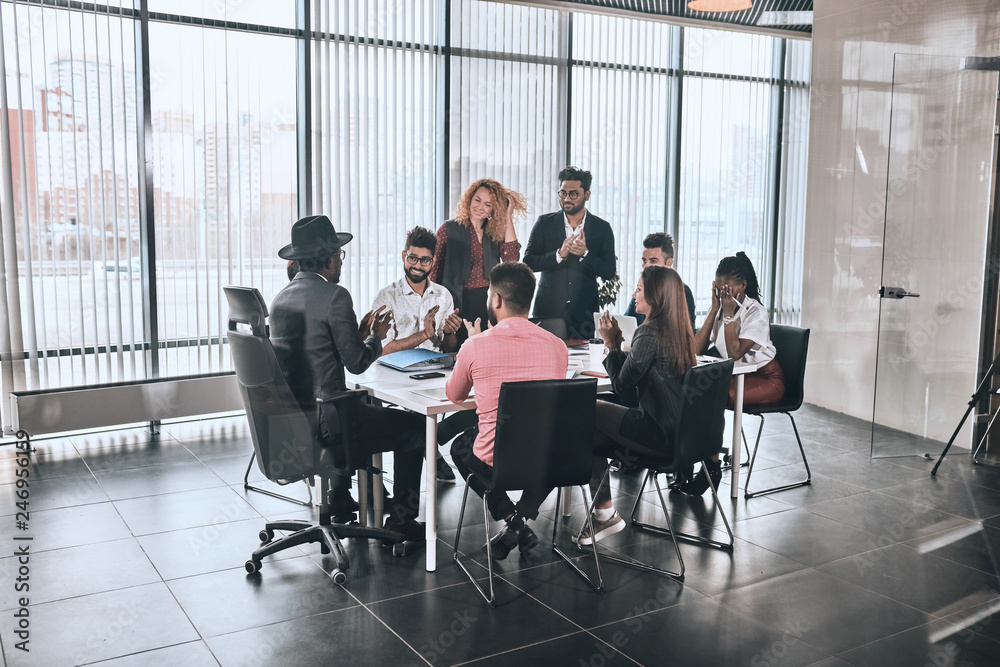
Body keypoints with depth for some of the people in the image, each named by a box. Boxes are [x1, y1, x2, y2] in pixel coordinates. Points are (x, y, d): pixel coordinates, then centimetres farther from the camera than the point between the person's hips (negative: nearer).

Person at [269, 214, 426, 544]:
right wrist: (376, 336, 5)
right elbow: (356, 362, -14)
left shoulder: (281, 297, 10)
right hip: (322, 422, -9)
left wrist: (359, 331, 17)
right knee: (414, 427, 7)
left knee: (362, 409, 37)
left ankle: (340, 500, 40)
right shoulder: (334, 295, -16)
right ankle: (401, 520, 12)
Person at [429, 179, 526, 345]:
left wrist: (508, 217, -2)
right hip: (459, 304, -2)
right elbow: (435, 270, 2)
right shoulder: (449, 230, 3)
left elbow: (511, 258, -6)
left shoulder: (496, 232, 12)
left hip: (489, 304, 3)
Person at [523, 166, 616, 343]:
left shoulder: (602, 228, 4)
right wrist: (559, 254, -18)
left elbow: (609, 272, -1)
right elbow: (528, 262, -3)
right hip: (548, 309, 0)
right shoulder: (544, 223, 4)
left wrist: (585, 253, -18)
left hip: (583, 314, 0)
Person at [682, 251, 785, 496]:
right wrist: (715, 309, -12)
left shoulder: (756, 312, -15)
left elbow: (735, 353, -27)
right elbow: (697, 349, -9)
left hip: (766, 379, -6)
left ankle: (712, 467, -18)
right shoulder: (719, 307, 3)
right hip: (736, 375, 6)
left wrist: (729, 313, -23)